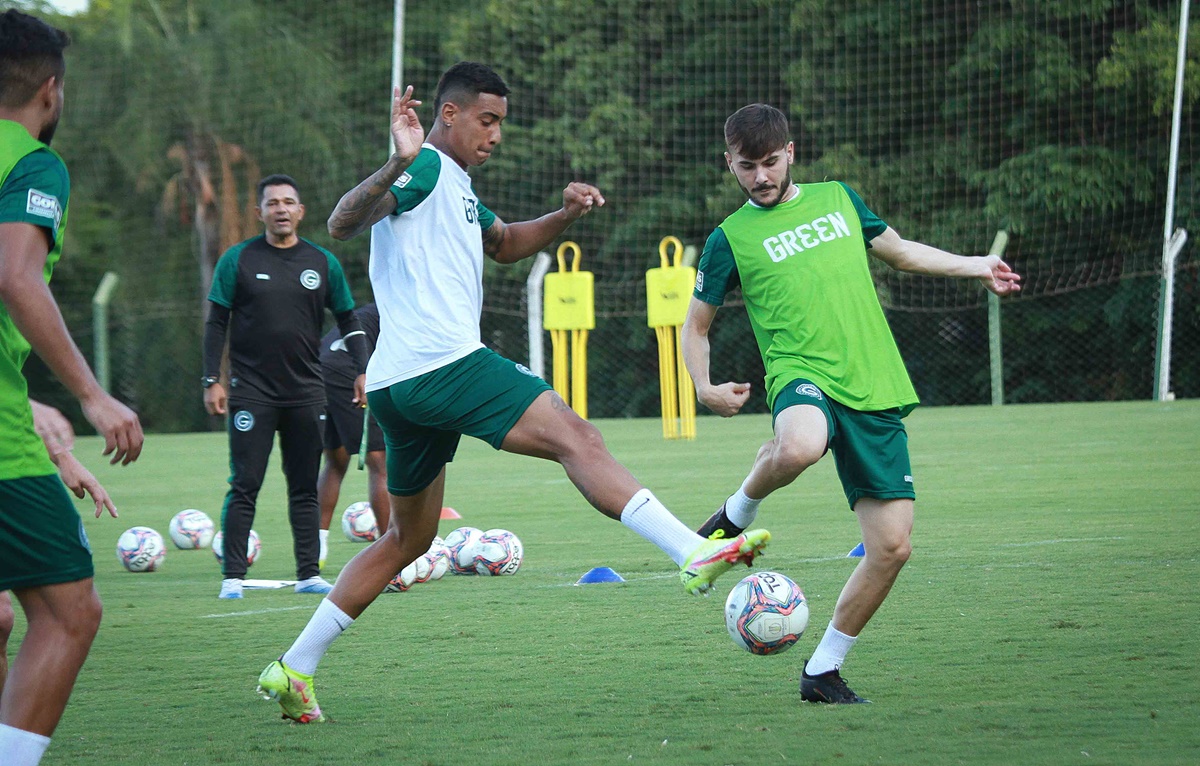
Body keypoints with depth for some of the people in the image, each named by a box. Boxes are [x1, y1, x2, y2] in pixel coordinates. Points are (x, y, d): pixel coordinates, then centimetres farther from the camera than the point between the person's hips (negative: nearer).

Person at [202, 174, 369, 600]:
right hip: (251, 392, -3)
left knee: (305, 488, 6)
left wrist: (364, 370, 2)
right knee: (244, 486, -6)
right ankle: (233, 576, -3)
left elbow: (347, 320, 13)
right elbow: (217, 322, 2)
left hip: (306, 392, 3)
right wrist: (212, 381, -4)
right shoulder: (239, 260, 1)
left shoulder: (323, 263, 7)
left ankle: (308, 573, 12)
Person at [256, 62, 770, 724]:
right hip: (440, 364, -11)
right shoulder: (427, 169, -5)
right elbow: (343, 224, -19)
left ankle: (293, 670, 16)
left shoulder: (457, 188, 25)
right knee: (573, 436, -18)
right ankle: (697, 552, -31)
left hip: (401, 386, 11)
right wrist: (396, 167, -37)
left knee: (409, 537, 16)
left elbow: (503, 244, 38)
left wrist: (564, 216, 19)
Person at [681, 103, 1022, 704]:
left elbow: (897, 250, 32)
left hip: (876, 392, 4)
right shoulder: (730, 237, 6)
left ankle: (823, 670, 11)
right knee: (798, 446, -43)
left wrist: (974, 266, 27)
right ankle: (738, 513, -9)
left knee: (892, 544, -5)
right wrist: (704, 388, -3)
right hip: (802, 377, -4)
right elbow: (696, 324, 14)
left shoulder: (837, 198, 15)